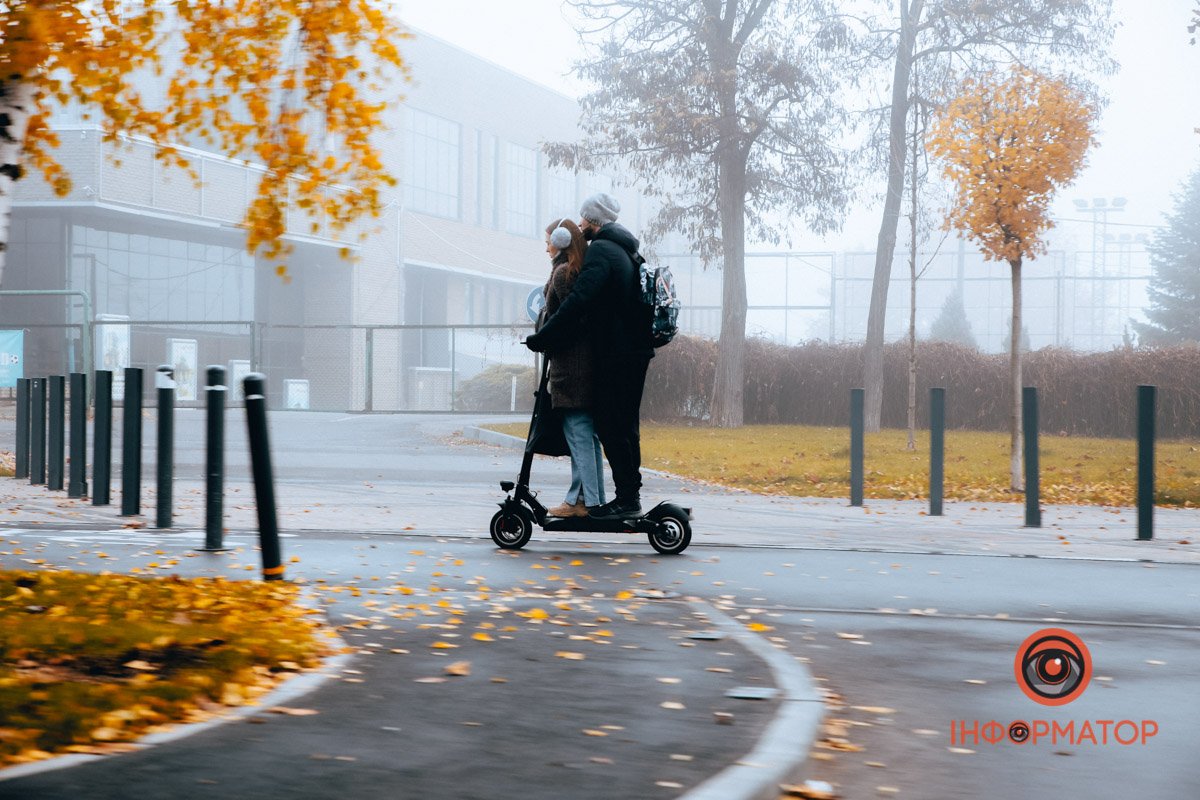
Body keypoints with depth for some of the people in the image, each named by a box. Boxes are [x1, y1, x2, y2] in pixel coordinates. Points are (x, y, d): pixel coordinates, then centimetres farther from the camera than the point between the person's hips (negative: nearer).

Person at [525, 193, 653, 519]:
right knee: (624, 424, 14)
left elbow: (578, 302, -23)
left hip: (616, 354, -10)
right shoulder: (627, 250, 19)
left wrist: (542, 339, -20)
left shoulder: (600, 250, -12)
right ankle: (630, 495, 18)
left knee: (611, 425, -7)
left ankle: (627, 498, -8)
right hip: (636, 350, 10)